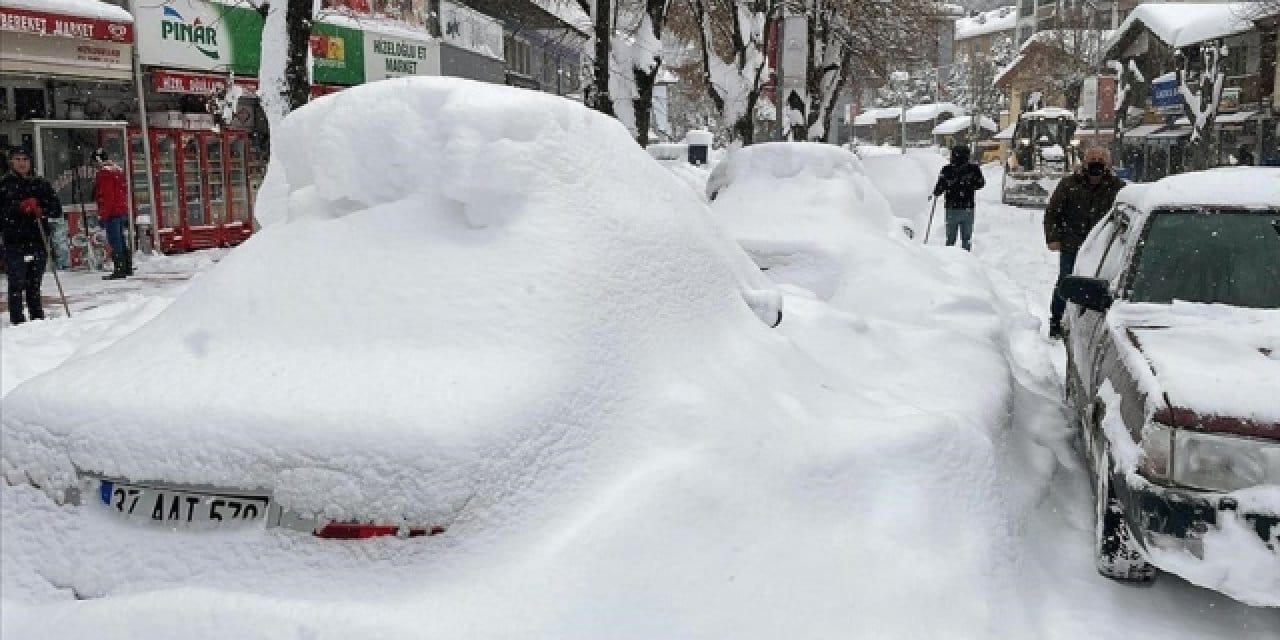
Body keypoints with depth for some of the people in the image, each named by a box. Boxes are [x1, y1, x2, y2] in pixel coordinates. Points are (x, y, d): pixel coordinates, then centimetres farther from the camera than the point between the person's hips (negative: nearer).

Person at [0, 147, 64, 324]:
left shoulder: (41, 184, 11)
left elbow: (57, 210, 5)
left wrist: (39, 209, -12)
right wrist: (19, 207, -17)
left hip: (38, 241, 2)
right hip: (14, 243, -2)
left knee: (34, 285, 10)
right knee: (17, 284, -7)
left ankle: (38, 318, 16)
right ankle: (17, 320, -4)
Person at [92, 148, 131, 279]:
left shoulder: (104, 173, -12)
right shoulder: (118, 170, 17)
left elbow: (105, 196, -17)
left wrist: (102, 215, -15)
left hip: (112, 213, -10)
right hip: (122, 211, 10)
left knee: (115, 241, -9)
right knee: (121, 240, 15)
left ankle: (119, 270, -10)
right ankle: (127, 267, 20)